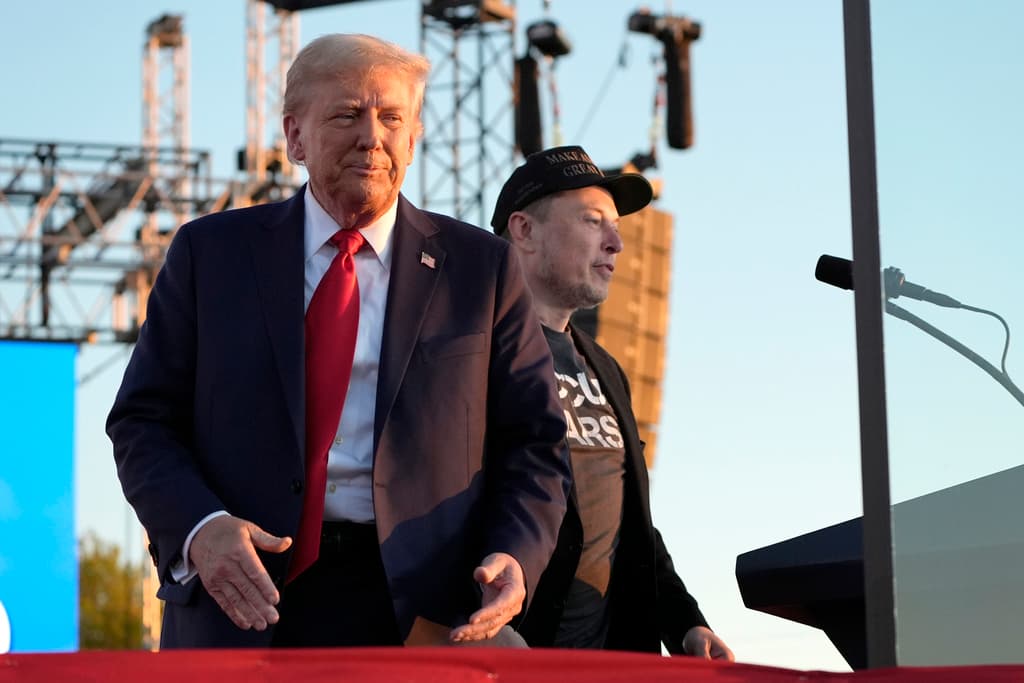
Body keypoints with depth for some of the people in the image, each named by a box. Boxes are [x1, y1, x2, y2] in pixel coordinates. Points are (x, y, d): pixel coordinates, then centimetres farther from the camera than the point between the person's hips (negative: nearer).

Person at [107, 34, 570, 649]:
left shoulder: (481, 268, 8)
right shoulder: (211, 253, 8)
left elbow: (534, 442, 8)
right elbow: (144, 421, 6)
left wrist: (515, 559, -11)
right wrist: (199, 527, -14)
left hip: (418, 616, 0)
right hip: (244, 602, 0)